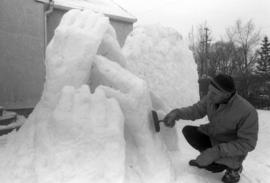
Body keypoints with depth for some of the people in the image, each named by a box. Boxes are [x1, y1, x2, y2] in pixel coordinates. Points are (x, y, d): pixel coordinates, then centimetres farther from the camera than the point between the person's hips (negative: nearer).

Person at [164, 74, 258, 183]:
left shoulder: (247, 111, -32)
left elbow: (247, 143, -27)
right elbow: (196, 110, -6)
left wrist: (217, 152, -34)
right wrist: (176, 113, -26)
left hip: (231, 149, -5)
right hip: (213, 137, 6)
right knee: (188, 131, -6)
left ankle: (234, 167, 4)